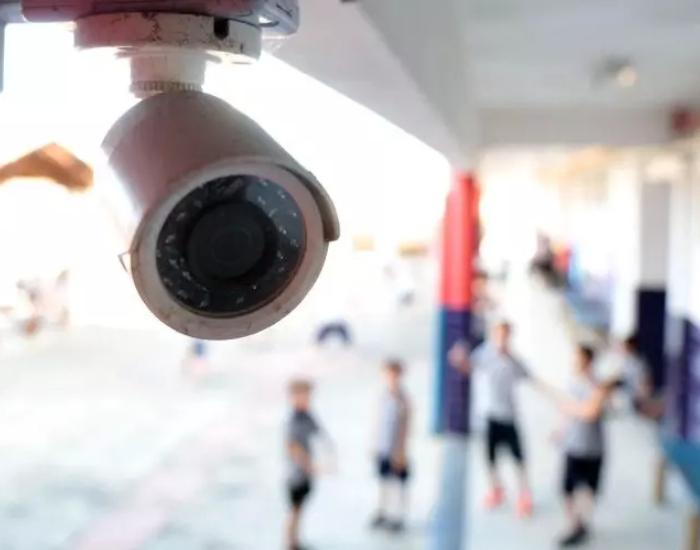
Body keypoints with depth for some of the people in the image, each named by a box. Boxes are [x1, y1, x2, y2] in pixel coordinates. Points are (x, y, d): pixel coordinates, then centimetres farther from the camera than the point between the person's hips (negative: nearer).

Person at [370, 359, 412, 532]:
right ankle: (382, 513, 32)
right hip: (382, 448, 6)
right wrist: (377, 443, 16)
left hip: (395, 450, -6)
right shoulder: (385, 394, 1)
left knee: (399, 483, 7)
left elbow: (405, 426, -14)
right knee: (384, 480, 18)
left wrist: (401, 451, -13)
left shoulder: (402, 399, -18)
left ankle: (400, 517, 19)